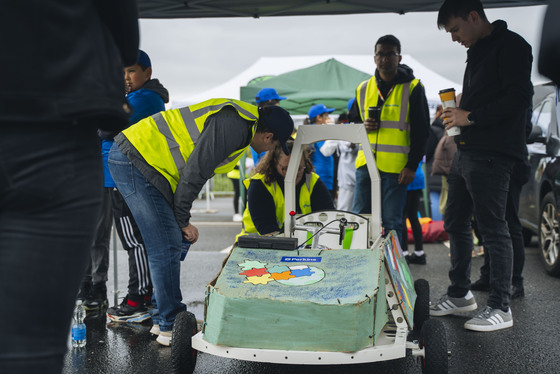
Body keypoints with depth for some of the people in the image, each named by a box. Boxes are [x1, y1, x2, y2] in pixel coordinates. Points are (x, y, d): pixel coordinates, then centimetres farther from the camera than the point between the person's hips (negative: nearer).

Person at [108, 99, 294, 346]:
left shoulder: (240, 122, 15)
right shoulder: (234, 125, -18)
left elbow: (196, 168, 19)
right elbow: (195, 171, -21)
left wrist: (182, 219, 14)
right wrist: (183, 220, -9)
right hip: (133, 160, -11)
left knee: (174, 243, 13)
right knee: (166, 247, -9)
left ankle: (162, 319, 22)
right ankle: (170, 327, 1)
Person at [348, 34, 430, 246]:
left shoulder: (412, 88, 1)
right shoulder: (363, 89, 13)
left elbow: (421, 131, -1)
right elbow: (352, 122, 22)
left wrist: (412, 165, -8)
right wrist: (363, 126, -2)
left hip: (396, 167, -4)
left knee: (392, 223, -1)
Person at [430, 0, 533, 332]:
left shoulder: (511, 46, -8)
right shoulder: (477, 52, 21)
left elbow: (519, 98, -18)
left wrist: (472, 117, -17)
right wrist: (458, 113, 8)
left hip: (492, 155, -10)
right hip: (466, 152, 10)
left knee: (493, 228, -6)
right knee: (456, 222, 13)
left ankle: (501, 308, 3)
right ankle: (460, 295, 26)